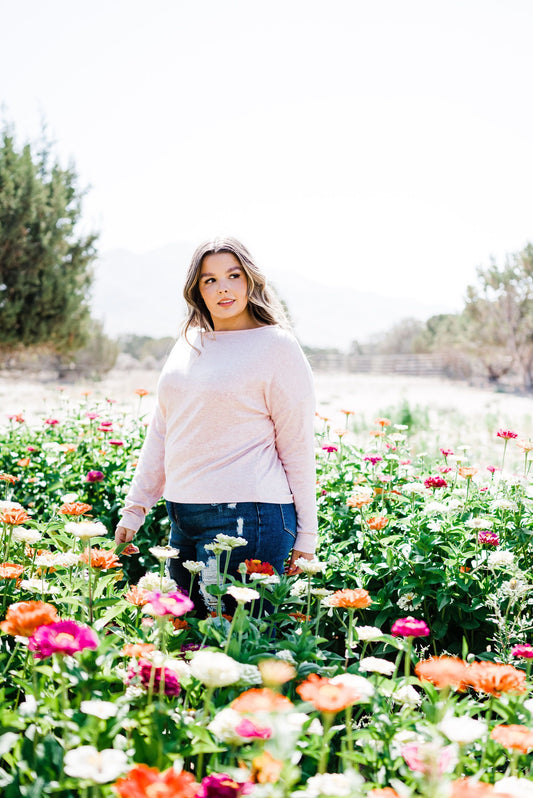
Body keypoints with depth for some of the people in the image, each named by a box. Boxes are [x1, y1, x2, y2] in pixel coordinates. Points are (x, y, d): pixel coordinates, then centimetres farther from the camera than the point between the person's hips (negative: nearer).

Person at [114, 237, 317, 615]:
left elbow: (298, 446, -4)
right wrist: (135, 507, 15)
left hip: (246, 517, -7)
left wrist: (305, 537, -4)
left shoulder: (276, 345, -4)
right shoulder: (189, 344, 13)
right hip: (182, 516, 7)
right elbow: (161, 431, 19)